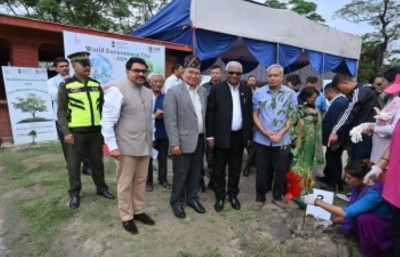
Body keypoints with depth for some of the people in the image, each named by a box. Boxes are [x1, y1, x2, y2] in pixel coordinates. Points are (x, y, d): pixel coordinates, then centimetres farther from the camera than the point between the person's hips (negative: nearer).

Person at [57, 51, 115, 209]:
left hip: (95, 131, 3)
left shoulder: (96, 85, 8)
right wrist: (66, 132, -12)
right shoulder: (66, 86, -3)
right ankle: (74, 194, 25)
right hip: (76, 132, -3)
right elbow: (61, 112, -4)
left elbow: (102, 107, 13)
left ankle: (101, 188, 31)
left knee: (97, 162, 15)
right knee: (74, 165, 8)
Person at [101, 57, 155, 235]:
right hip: (126, 146, -6)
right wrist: (112, 146, -16)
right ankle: (127, 217, 26)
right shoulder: (117, 91, -11)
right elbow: (107, 121, -13)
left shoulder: (148, 93, 10)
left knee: (140, 181, 16)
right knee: (125, 183, 9)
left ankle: (139, 211, 34)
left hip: (145, 146, 6)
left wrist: (152, 138, 17)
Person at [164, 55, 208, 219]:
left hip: (200, 140, 6)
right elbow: (170, 120, -14)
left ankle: (192, 198, 34)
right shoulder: (173, 92, -10)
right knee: (180, 174, 7)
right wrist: (174, 143, -17)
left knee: (196, 172, 16)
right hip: (183, 141, -5)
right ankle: (177, 202, 26)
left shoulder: (203, 92, 8)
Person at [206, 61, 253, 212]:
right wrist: (210, 135, -10)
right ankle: (220, 197, 24)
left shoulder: (246, 90, 7)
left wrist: (249, 136, 6)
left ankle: (233, 195, 31)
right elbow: (210, 113, -5)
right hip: (221, 136, -3)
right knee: (219, 169, 8)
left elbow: (249, 114, 8)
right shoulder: (217, 90, -3)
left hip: (239, 136, 3)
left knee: (235, 168, 14)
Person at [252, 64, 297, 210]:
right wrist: (265, 132, -12)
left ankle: (277, 196, 31)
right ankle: (260, 198, 26)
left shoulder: (290, 94, -1)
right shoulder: (258, 93, -2)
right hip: (262, 139, 0)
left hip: (282, 139, 1)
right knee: (262, 170, 10)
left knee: (281, 170, 10)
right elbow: (255, 115, 1)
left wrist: (280, 133, -11)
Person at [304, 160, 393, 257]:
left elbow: (347, 212, -38)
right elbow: (351, 212, 2)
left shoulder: (374, 192, -33)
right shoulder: (358, 187, -8)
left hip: (390, 228, -8)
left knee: (363, 217, -29)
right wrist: (332, 222, -11)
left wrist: (317, 201, -34)